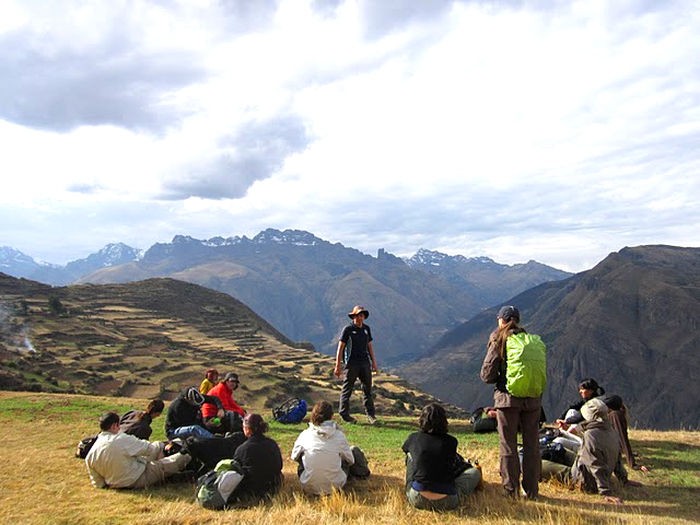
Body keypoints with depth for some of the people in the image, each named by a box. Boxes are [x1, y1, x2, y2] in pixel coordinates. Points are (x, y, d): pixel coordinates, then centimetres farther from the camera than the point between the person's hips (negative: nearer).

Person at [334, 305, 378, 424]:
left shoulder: (366, 329, 11)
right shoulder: (348, 329, -6)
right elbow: (340, 348, -6)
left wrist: (373, 362, 15)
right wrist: (338, 366, -10)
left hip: (365, 362, 5)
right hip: (351, 363, -5)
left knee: (367, 388, 6)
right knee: (347, 388, 2)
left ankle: (370, 415, 13)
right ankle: (344, 414, 13)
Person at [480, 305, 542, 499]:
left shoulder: (498, 340, -5)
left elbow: (487, 375, -6)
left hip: (508, 398, -4)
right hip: (532, 399, 4)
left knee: (508, 447, 6)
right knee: (532, 447, 12)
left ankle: (511, 491, 9)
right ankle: (531, 491, 19)